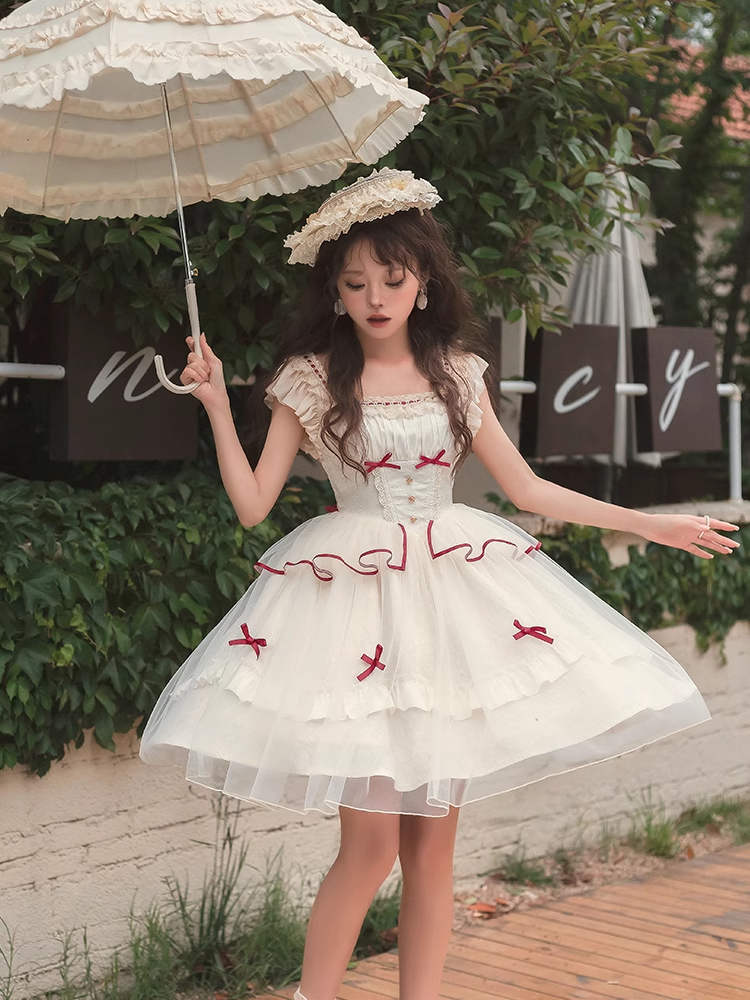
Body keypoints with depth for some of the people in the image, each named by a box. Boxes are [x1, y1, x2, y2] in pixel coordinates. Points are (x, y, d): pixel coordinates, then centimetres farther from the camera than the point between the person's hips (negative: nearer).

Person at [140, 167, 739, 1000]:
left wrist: (655, 525, 13)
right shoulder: (309, 380, 0)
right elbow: (252, 503, -3)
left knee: (433, 836, 4)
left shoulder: (458, 374, 7)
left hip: (452, 593, 3)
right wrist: (216, 405, -10)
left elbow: (527, 489, 12)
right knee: (371, 839, -9)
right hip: (356, 603, -3)